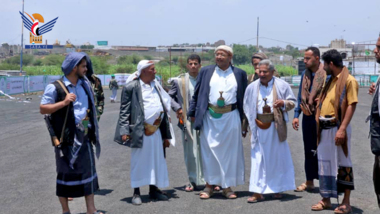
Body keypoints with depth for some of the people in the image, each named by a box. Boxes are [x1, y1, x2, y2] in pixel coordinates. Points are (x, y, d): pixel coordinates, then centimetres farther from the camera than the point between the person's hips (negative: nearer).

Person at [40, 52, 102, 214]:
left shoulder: (84, 85, 10)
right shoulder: (55, 87, -9)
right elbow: (43, 109, -11)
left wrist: (93, 129, 14)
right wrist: (63, 102, -23)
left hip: (84, 136, 6)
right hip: (66, 138, -6)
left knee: (88, 170, 9)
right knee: (66, 173, 6)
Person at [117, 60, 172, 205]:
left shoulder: (156, 87, 14)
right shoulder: (131, 87, -4)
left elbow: (163, 108, 14)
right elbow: (124, 110, -6)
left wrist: (166, 135, 11)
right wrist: (124, 131, -15)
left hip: (156, 131, 6)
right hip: (140, 132, -6)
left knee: (157, 160, 9)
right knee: (139, 162, 1)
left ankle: (153, 189, 21)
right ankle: (136, 193, 11)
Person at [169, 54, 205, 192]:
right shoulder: (179, 81, 5)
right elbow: (170, 97, 11)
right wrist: (177, 108, -2)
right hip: (187, 121, 0)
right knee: (190, 152, 4)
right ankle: (193, 181, 15)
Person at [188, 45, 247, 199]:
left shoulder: (240, 74, 7)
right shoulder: (206, 72, 7)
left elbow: (244, 98, 7)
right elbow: (197, 94, 8)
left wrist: (245, 120, 4)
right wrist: (192, 113, 3)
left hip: (231, 117, 0)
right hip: (210, 117, 0)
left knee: (230, 151, 4)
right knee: (209, 150, 3)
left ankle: (227, 186, 15)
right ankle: (209, 185, 14)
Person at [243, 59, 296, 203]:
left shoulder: (282, 85, 0)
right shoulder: (252, 87, 6)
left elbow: (292, 102, 5)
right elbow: (247, 107, 14)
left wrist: (283, 103, -16)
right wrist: (253, 120, 3)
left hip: (276, 126, -1)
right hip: (259, 127, 1)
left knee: (278, 157, 7)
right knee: (258, 158, -2)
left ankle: (277, 188, 22)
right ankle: (258, 192, 0)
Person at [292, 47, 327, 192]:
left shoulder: (326, 74, -9)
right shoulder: (305, 74, 11)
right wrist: (296, 115, 11)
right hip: (307, 116, 6)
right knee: (309, 150, 13)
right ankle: (309, 181, 22)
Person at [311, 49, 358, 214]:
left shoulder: (349, 80, -9)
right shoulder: (331, 80, 16)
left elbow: (351, 105, -16)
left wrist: (342, 128, -23)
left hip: (337, 128, -8)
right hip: (324, 129, 8)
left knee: (342, 164, 0)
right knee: (325, 163, 12)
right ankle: (326, 199, 21)